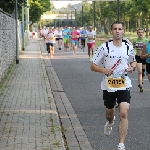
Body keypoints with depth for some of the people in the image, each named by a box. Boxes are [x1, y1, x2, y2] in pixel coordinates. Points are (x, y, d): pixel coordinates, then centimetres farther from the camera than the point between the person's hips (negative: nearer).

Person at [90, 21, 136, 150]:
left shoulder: (129, 47, 1)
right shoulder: (104, 47, -6)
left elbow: (133, 61, 20)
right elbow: (93, 66, -4)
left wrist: (131, 67, -4)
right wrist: (104, 70, -23)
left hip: (124, 86, 0)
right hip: (108, 86, 0)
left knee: (124, 114, -16)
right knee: (109, 111, 19)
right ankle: (110, 122, 58)